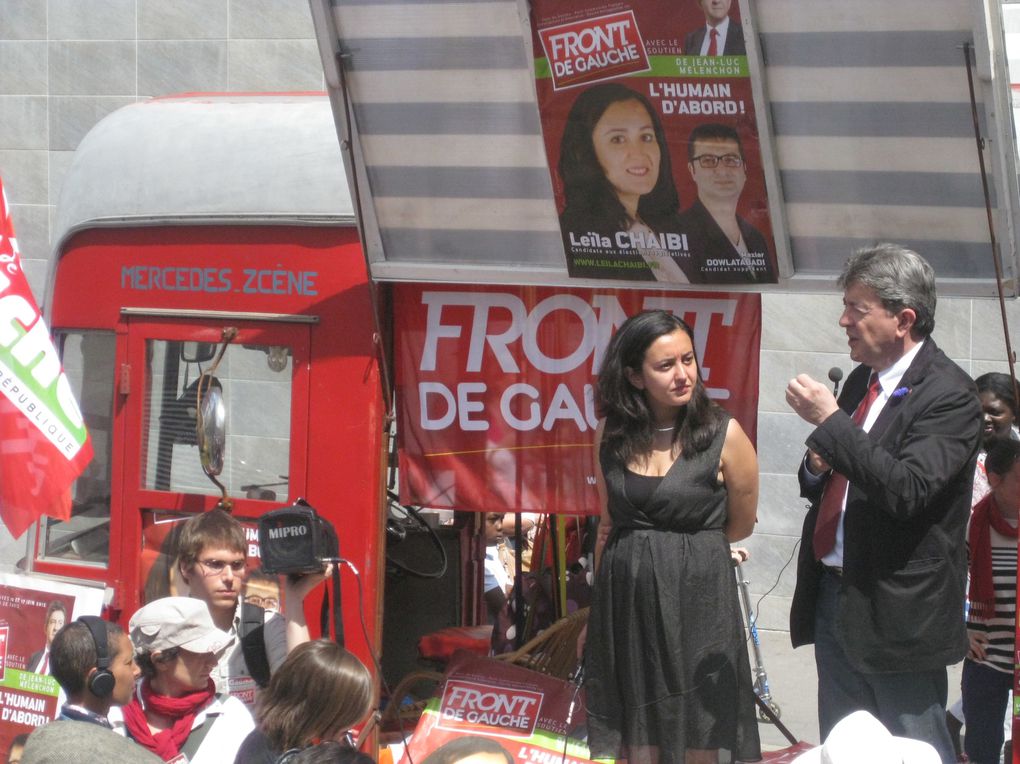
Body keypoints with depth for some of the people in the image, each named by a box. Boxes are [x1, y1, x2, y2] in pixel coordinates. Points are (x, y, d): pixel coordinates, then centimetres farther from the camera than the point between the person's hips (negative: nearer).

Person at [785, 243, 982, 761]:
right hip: (834, 598, 8)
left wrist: (830, 423, -23)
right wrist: (818, 469, 0)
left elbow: (908, 490, -27)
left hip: (896, 610, -8)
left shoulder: (948, 393, -14)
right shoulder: (861, 380, 12)